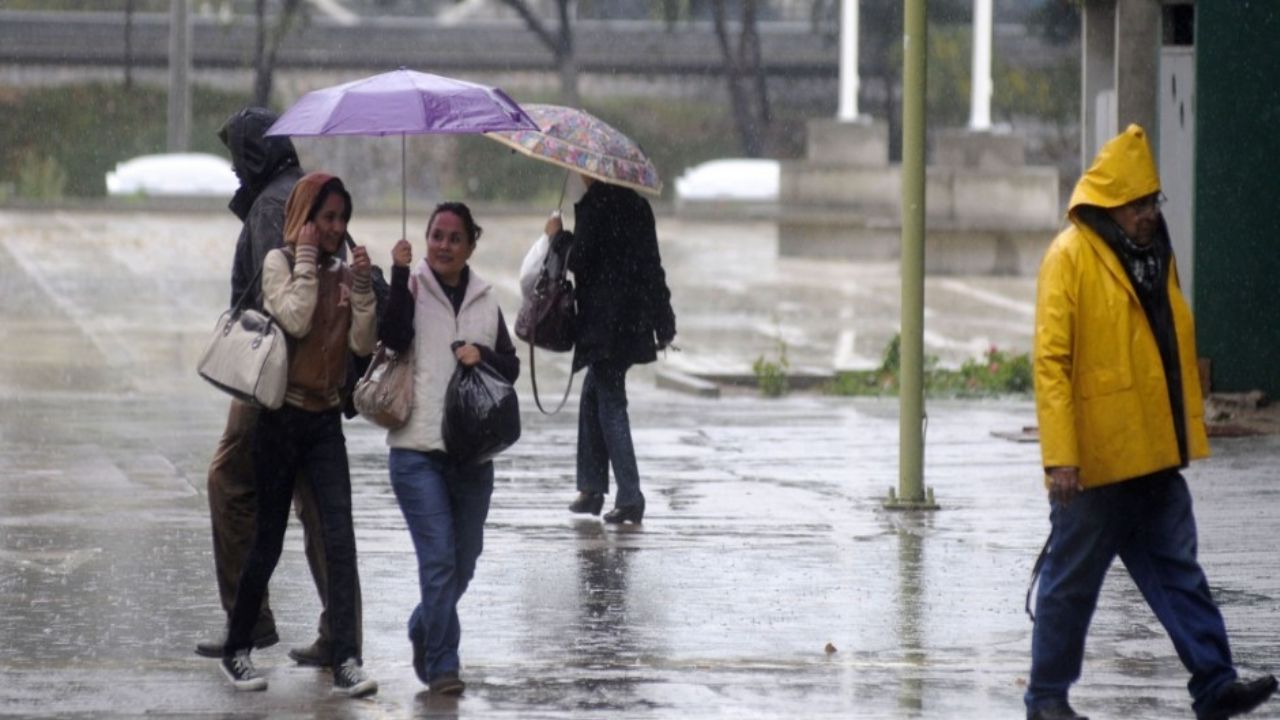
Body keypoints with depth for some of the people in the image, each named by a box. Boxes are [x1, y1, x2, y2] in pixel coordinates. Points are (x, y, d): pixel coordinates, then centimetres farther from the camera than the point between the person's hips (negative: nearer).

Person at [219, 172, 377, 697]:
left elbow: (363, 344, 0)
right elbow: (295, 319, -21)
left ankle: (345, 660, -13)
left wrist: (361, 284, -9)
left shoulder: (341, 272, 9)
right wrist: (307, 258, -14)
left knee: (340, 540, -9)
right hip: (282, 416, -4)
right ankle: (237, 650, 21)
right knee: (268, 541, 4)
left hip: (325, 419, 4)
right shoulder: (280, 262, -4)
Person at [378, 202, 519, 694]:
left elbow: (511, 367, 14)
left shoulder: (485, 299, 13)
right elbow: (393, 336, -17)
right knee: (439, 558, -12)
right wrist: (400, 275, -21)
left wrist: (483, 354, -6)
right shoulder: (412, 288, 1)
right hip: (418, 450, -4)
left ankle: (424, 629, 38)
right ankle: (441, 667, -7)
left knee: (464, 562, 13)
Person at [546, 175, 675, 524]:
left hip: (605, 322, -8)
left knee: (610, 404, -4)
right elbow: (652, 263, 13)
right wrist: (661, 320, 18)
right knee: (592, 398, 19)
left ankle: (630, 497, -9)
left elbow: (579, 259, -16)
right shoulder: (637, 204, 10)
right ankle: (591, 489, 22)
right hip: (634, 320, 8)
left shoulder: (594, 206, -13)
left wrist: (558, 235, 4)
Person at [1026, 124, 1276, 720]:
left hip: (1153, 458, 7)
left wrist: (1188, 432, 17)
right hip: (1093, 464, -7)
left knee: (1178, 574, 6)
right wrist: (1061, 457, -21)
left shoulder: (1154, 252, 11)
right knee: (1071, 581, 3)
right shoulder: (1071, 258, -13)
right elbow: (1050, 362, -16)